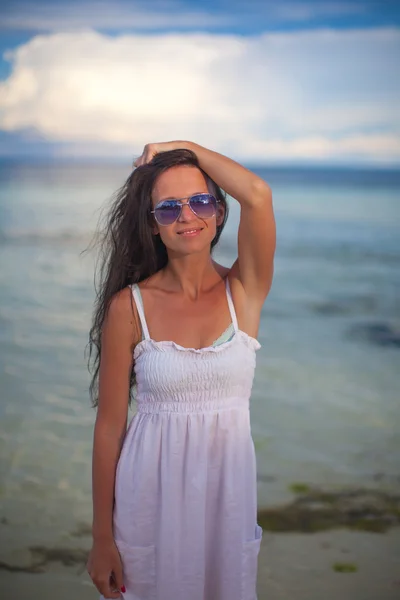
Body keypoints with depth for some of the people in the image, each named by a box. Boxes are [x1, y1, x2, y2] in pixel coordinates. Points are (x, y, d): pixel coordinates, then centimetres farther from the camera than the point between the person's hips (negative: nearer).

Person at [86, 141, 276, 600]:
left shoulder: (243, 291, -4)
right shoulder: (129, 306, -7)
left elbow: (258, 195, -22)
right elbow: (109, 425, -6)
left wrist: (188, 148, -7)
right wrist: (102, 537, -5)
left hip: (227, 484, 2)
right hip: (151, 493, -1)